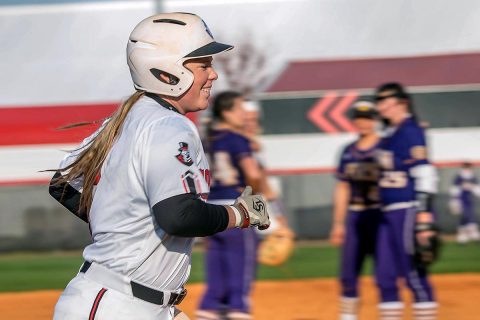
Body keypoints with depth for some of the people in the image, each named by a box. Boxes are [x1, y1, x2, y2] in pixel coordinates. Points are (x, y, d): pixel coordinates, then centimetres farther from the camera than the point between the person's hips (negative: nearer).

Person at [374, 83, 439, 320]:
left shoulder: (411, 132, -10)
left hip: (408, 211, -9)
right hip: (388, 214, 9)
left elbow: (425, 176, -17)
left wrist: (424, 220, -23)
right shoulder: (388, 136, 16)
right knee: (385, 277, 9)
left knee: (415, 275, -7)